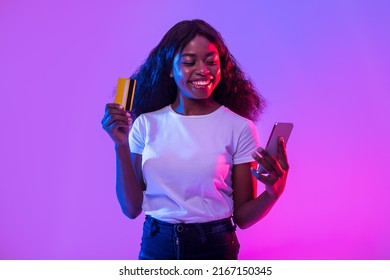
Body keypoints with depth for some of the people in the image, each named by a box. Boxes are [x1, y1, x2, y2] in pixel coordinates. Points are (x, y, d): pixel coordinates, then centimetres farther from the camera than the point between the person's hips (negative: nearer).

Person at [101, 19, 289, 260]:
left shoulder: (239, 128, -8)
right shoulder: (146, 124, -3)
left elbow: (242, 217, -6)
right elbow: (132, 208, -4)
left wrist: (273, 192, -25)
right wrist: (121, 146, -13)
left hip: (214, 248, -1)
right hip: (156, 247, 2)